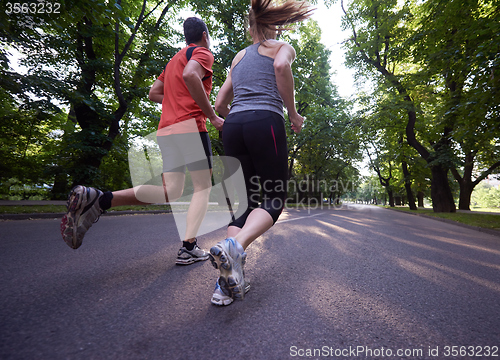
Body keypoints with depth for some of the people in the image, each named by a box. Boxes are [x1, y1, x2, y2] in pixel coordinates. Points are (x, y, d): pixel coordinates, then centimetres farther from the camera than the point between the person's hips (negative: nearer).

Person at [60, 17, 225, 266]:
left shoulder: (174, 59, 30)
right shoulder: (203, 53, 5)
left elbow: (154, 93, 26)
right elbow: (190, 75, -19)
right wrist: (212, 116, -15)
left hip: (165, 129, 8)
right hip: (190, 126, -7)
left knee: (170, 192, 6)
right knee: (203, 187, 3)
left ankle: (98, 200, -6)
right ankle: (188, 248, -2)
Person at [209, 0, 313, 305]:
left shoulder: (238, 57, 31)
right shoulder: (283, 47, 18)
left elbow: (220, 105, 25)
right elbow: (282, 65, -9)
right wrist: (294, 114, -1)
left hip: (233, 127, 5)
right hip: (265, 122, -5)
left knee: (246, 201, 7)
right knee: (274, 200, 2)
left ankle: (229, 281, -3)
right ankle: (234, 246, -26)